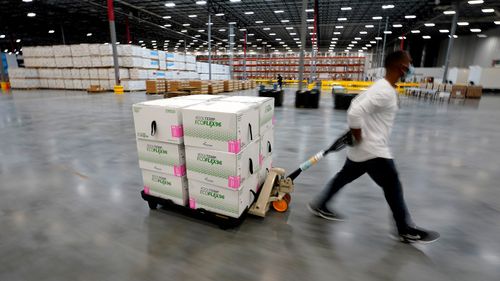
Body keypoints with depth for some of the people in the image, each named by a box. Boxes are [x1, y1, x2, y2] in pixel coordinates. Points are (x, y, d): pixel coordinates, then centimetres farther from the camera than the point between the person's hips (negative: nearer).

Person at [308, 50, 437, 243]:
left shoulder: (382, 87, 11)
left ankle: (320, 206, 30)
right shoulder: (385, 92, -22)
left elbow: (358, 103, 18)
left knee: (344, 177, 18)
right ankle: (406, 230, 23)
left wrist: (356, 133, 13)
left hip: (364, 148, 10)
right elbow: (355, 112, -31)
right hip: (372, 150, -10)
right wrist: (358, 137, -18)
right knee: (393, 187, 5)